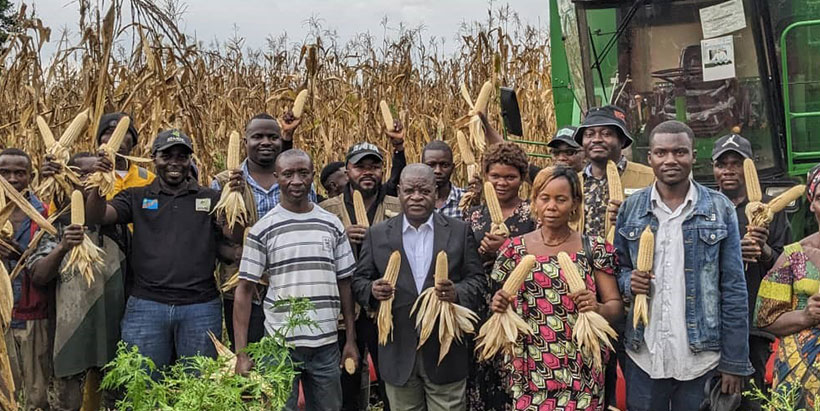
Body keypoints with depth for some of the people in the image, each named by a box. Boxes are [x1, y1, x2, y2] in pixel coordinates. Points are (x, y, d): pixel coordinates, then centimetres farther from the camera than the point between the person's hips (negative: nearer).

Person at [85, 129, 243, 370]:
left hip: (200, 307, 0)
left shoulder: (210, 199, 9)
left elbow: (236, 237, -1)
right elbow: (95, 217, -1)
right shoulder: (136, 197, 11)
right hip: (146, 305, 0)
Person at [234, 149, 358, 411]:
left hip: (326, 345, 3)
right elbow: (244, 291, -2)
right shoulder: (262, 230, -3)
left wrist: (351, 340, 7)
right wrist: (241, 353, -8)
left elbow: (344, 284, 10)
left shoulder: (332, 225, 5)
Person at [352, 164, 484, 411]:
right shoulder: (377, 234, 6)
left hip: (445, 351, -1)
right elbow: (359, 281, 8)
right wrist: (373, 290, -15)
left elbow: (476, 280, 3)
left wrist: (456, 293, -18)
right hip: (399, 352, 1)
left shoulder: (459, 231, 4)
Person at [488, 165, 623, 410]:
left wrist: (598, 308, -20)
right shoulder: (514, 249, 2)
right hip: (528, 371, 1)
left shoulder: (595, 249, -1)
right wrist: (498, 305, -11)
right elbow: (502, 303, 10)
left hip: (580, 372, -1)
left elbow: (616, 305, 0)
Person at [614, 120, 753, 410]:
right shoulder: (630, 208, 3)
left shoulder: (720, 209, -1)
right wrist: (628, 282, -11)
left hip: (703, 356, -1)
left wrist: (735, 361, -4)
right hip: (643, 355, 1)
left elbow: (733, 289, -1)